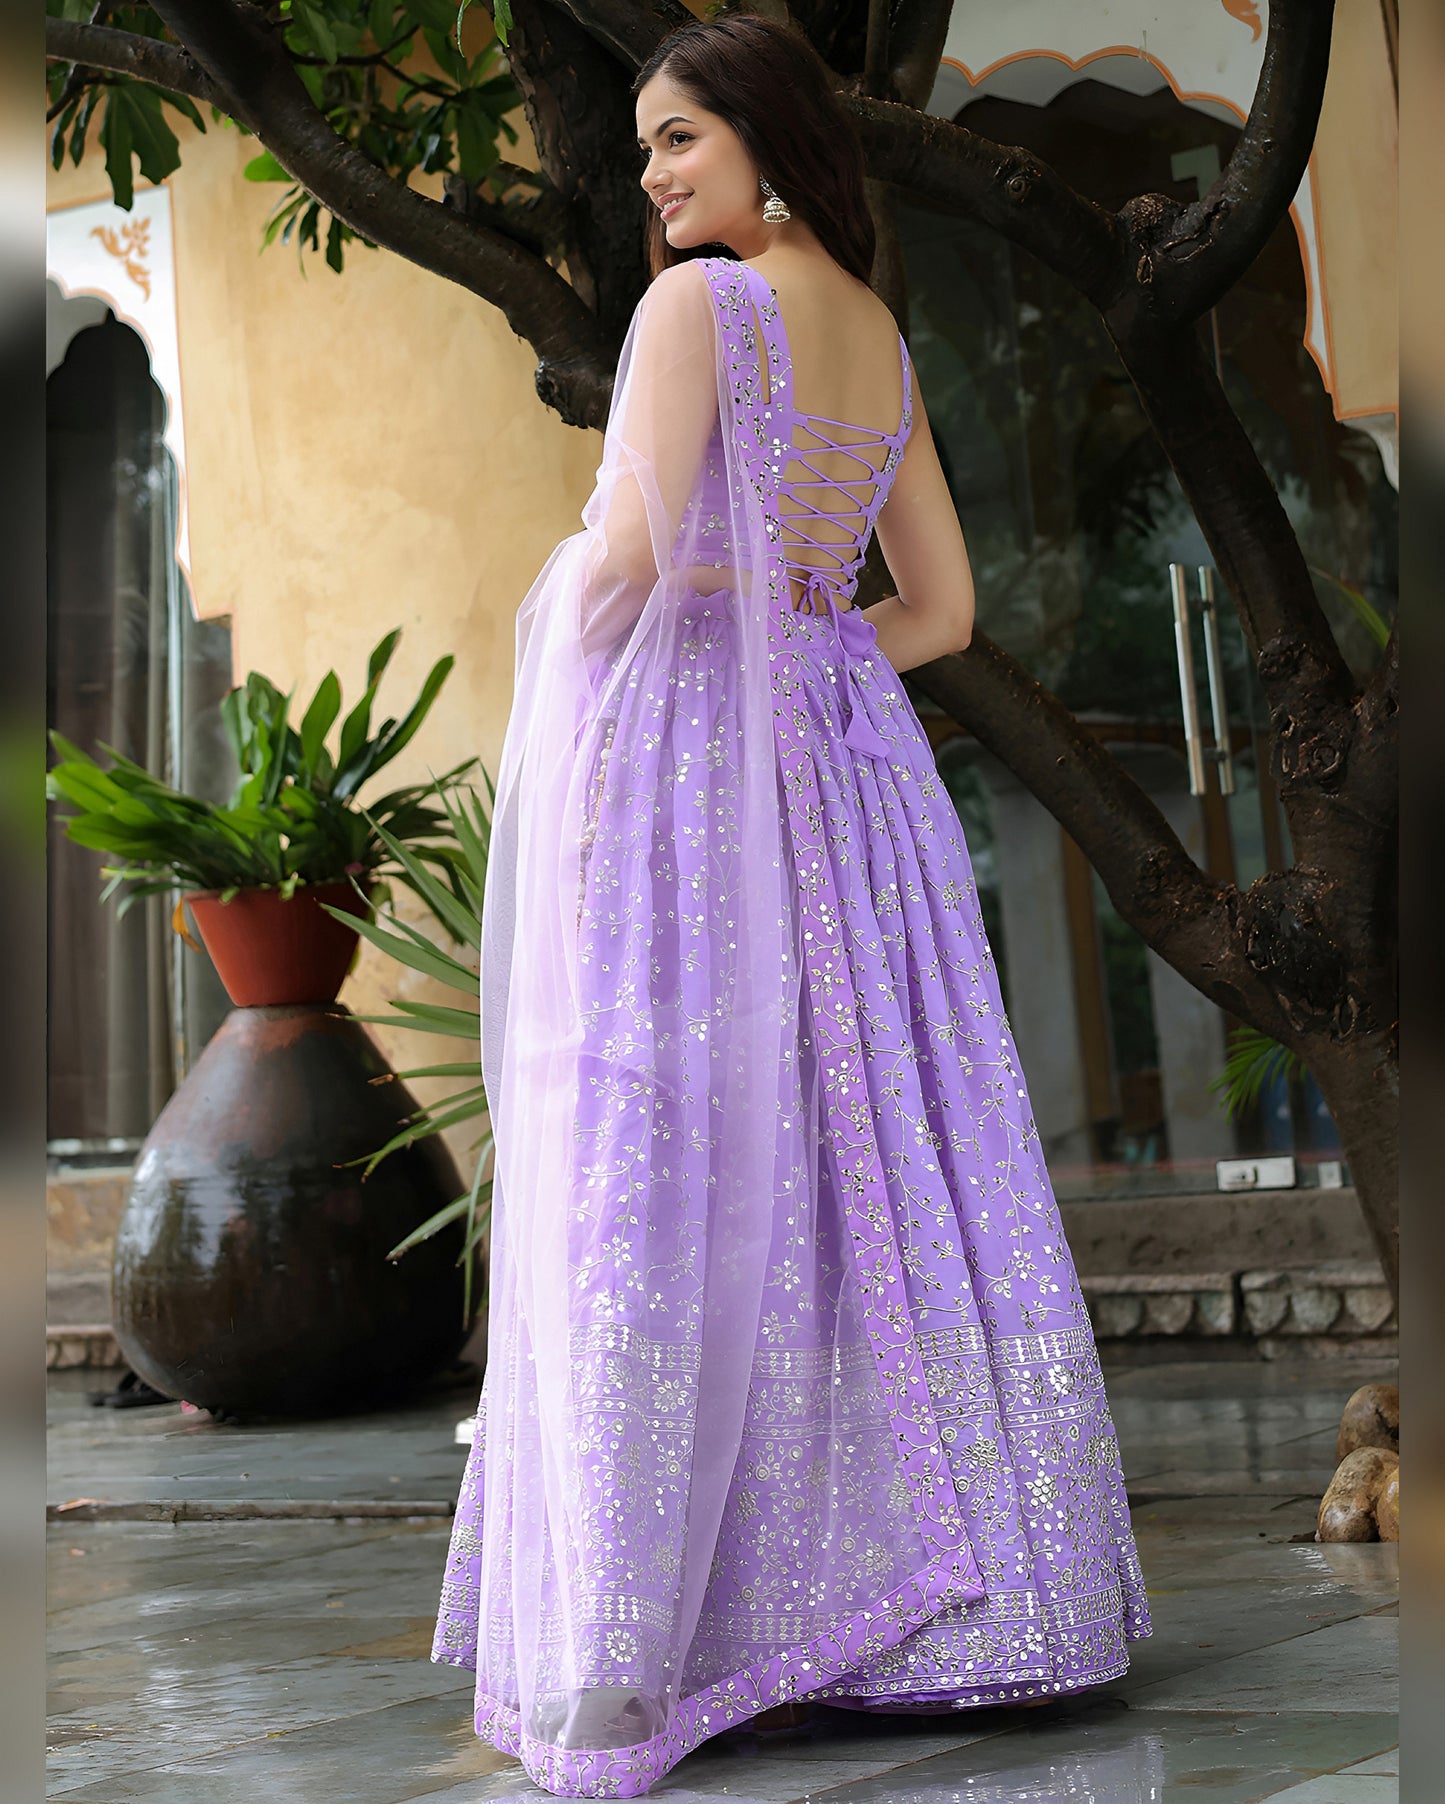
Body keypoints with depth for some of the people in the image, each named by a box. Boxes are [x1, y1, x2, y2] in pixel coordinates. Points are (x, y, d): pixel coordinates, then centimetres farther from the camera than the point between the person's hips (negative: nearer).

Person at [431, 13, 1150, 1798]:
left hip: (684, 768, -7)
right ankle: (956, 1578, 17)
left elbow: (628, 555, -16)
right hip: (844, 767, 7)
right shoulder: (885, 339, 16)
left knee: (661, 1175, -7)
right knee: (867, 1156, 10)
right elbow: (940, 604, 18)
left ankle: (628, 1650, -5)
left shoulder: (697, 303, -6)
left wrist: (551, 616, 3)